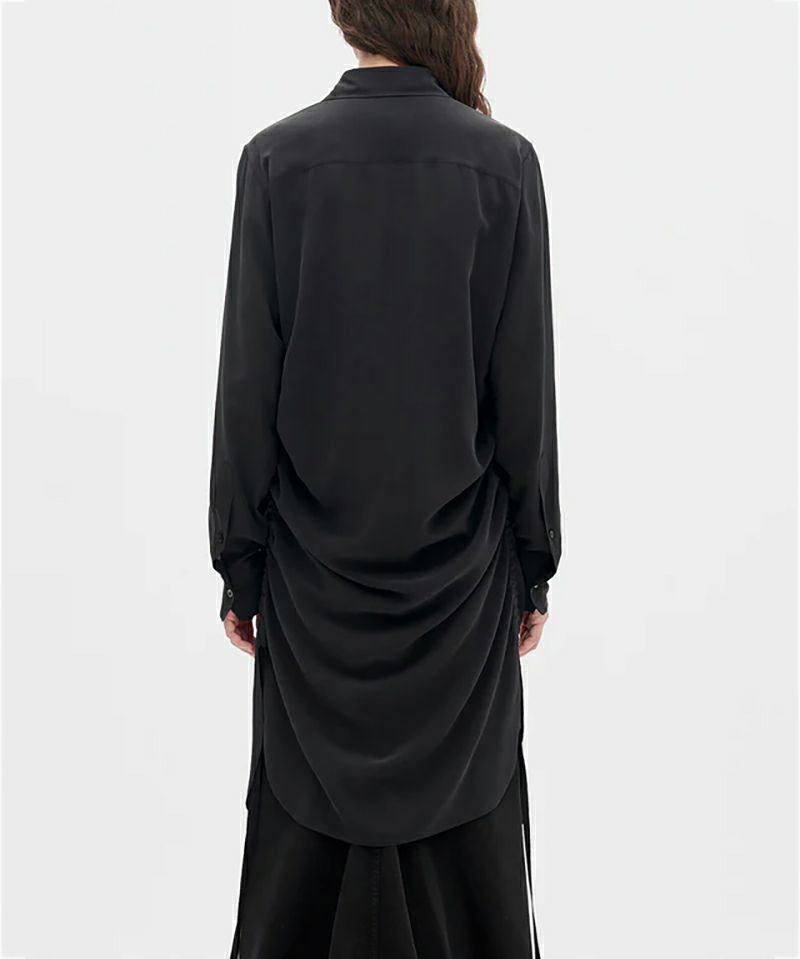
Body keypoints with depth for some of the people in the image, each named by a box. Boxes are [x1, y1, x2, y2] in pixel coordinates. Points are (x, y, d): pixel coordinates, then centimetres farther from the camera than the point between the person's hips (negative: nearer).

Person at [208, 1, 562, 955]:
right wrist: (534, 560, 6)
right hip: (459, 558, 1)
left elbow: (248, 383, -6)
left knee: (310, 818, 13)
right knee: (464, 819, 13)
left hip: (319, 558, 0)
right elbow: (527, 385, -4)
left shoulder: (279, 158, -8)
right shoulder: (503, 161, -6)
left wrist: (239, 560, 3)